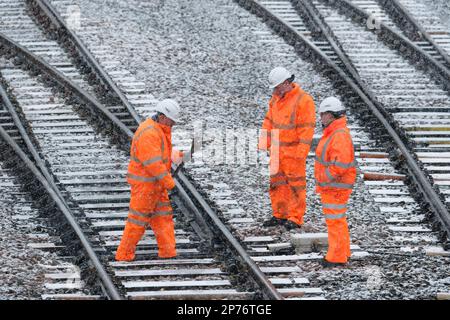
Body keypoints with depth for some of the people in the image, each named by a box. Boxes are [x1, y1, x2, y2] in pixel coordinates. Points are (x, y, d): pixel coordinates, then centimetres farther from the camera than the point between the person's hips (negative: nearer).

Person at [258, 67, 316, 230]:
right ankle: (280, 215, 18)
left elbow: (307, 127, -17)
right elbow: (269, 121, 13)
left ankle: (295, 218, 2)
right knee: (277, 183, 10)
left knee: (295, 184, -2)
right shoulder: (277, 98, 8)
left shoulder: (303, 100, -15)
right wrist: (263, 143, 5)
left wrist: (301, 152, -20)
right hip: (277, 149, 7)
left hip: (294, 150, -7)